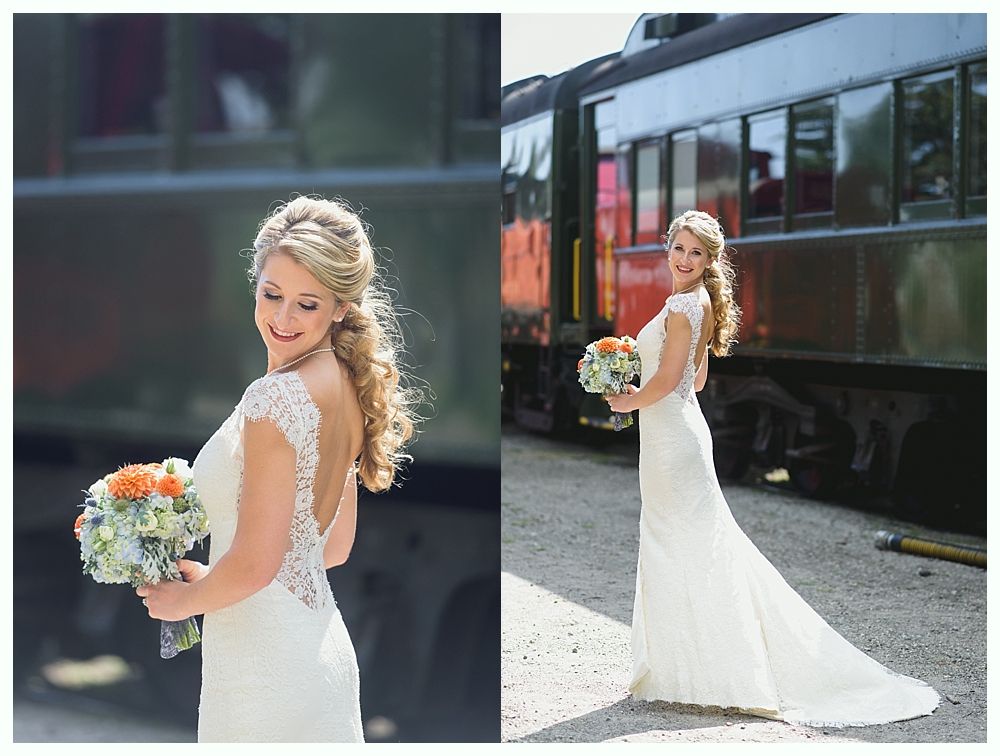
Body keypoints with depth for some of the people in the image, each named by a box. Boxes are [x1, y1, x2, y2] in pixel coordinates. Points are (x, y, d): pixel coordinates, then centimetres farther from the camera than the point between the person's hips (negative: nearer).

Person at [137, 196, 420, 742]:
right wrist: (210, 578, 16)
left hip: (267, 663, -9)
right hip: (322, 649, 9)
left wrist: (182, 601, -2)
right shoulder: (346, 388, 6)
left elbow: (255, 564, -21)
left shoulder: (276, 397, -21)